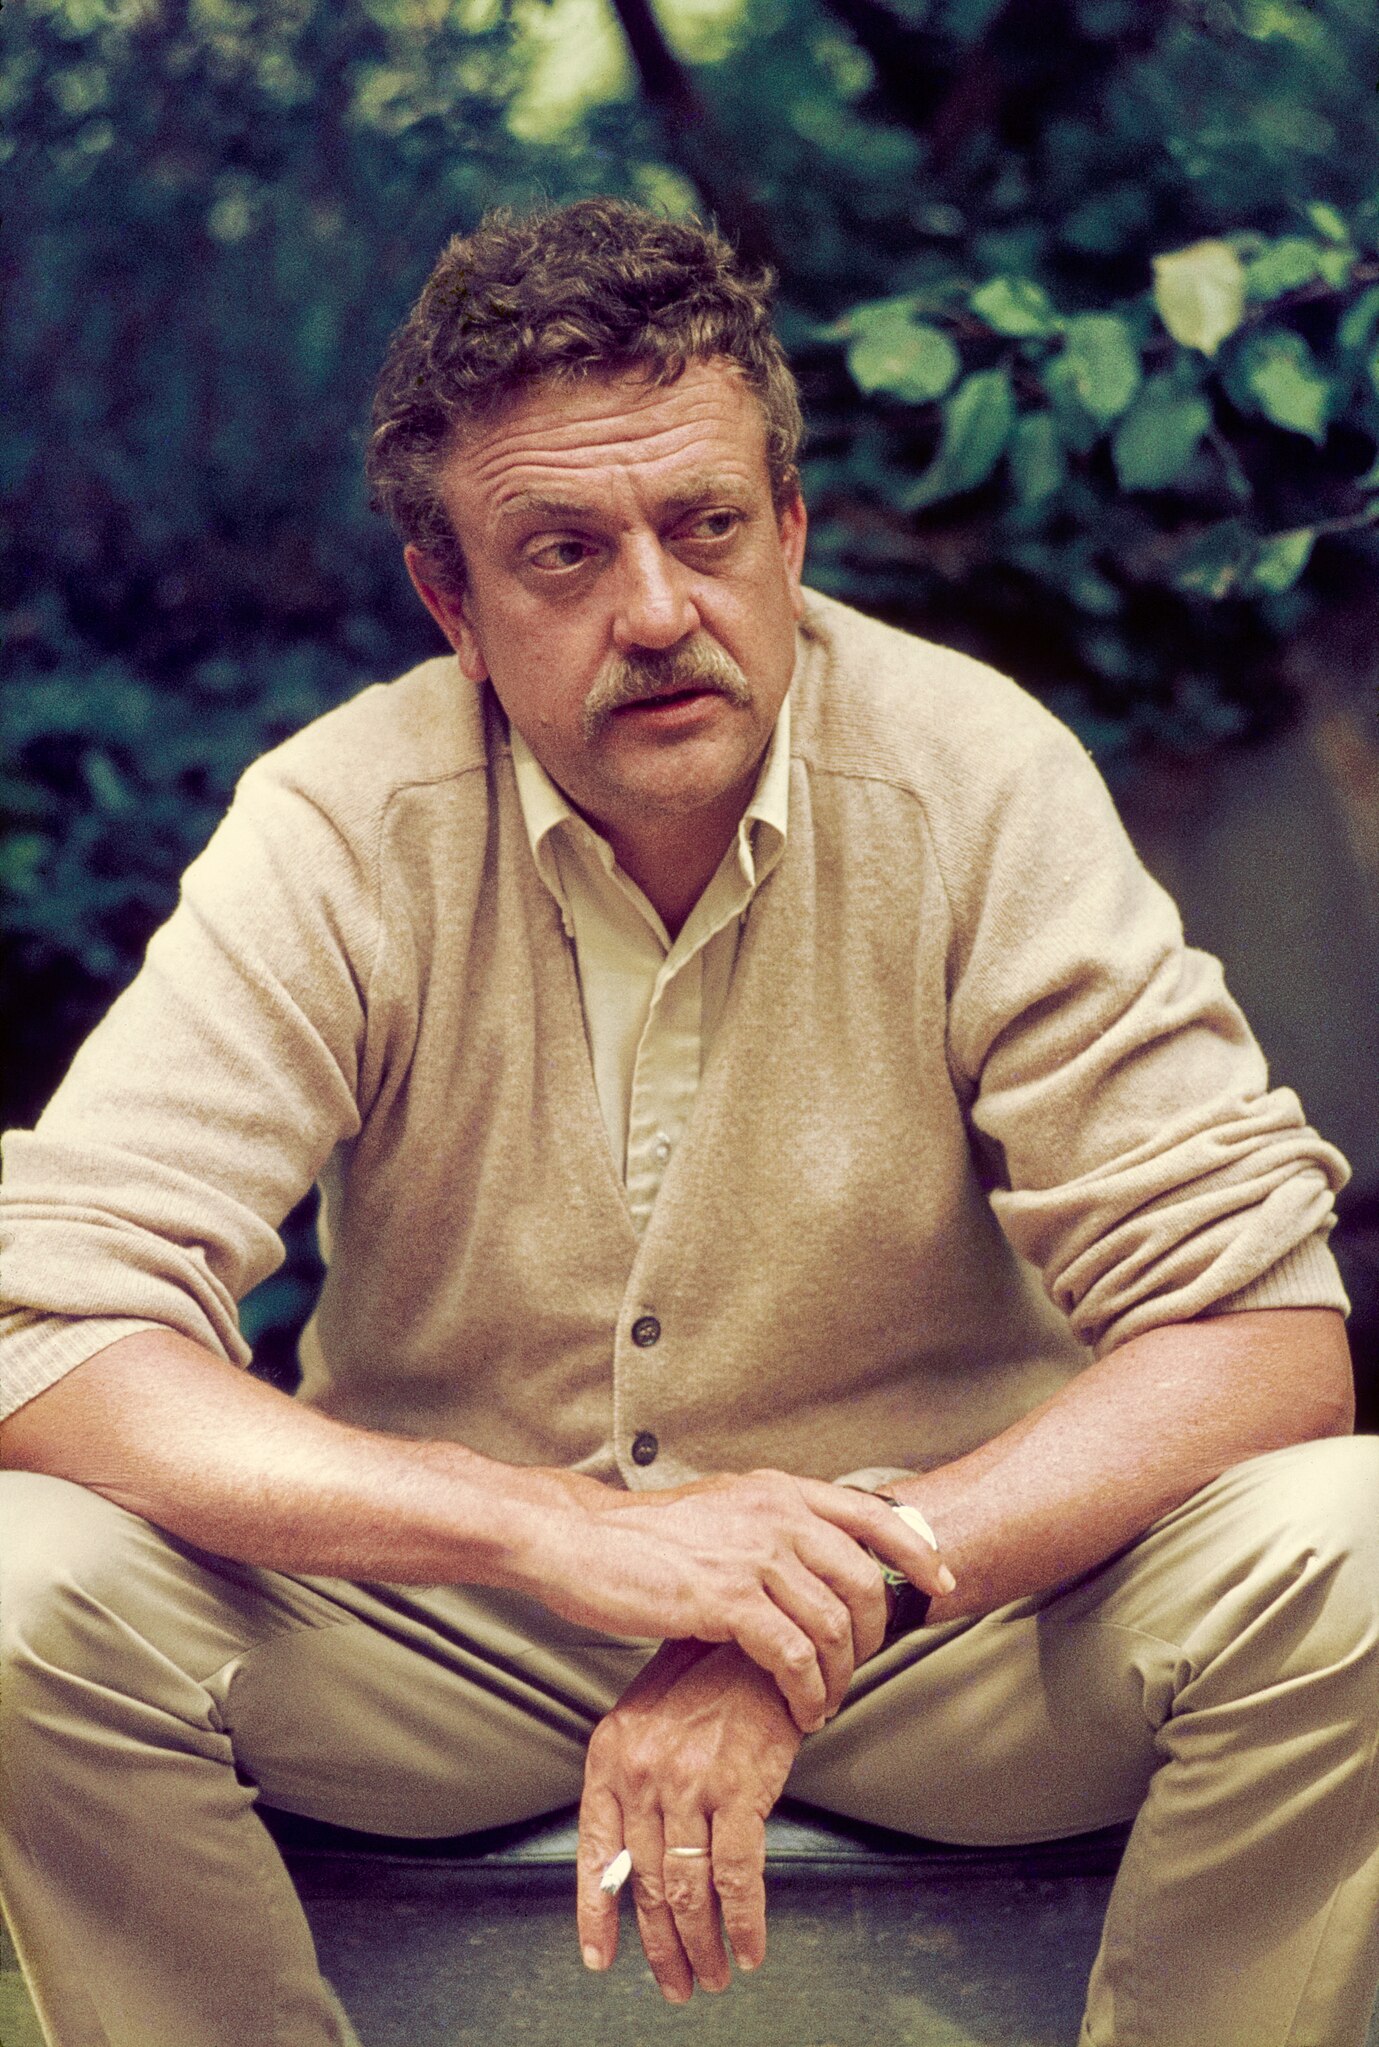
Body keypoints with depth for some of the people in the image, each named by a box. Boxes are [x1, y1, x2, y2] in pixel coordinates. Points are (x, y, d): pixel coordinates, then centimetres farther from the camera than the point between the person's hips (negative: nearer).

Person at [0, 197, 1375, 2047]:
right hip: (450, 1623, 0)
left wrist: (828, 1613, -31)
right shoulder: (341, 832, -13)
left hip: (945, 1597, 0)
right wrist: (569, 1528, -34)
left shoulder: (979, 782, -14)